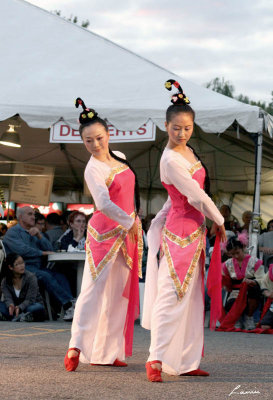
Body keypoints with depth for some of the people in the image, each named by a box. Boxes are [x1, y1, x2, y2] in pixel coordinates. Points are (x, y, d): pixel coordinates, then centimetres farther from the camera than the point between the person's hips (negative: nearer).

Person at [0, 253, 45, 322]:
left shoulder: (31, 277, -11)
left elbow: (30, 299, -19)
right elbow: (8, 298, -14)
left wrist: (20, 307, -39)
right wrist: (10, 305, -39)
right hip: (16, 308, 3)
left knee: (39, 307, -37)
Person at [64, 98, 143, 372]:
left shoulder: (118, 158, 9)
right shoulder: (93, 170, -15)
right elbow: (105, 204, -27)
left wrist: (135, 222, 20)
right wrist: (130, 222, -19)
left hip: (127, 232, 7)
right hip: (105, 232, -7)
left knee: (118, 293, 5)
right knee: (95, 287, -14)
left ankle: (107, 352, 8)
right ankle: (77, 346, -18)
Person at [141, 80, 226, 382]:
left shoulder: (188, 152, 9)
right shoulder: (170, 160, -18)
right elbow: (196, 196, -16)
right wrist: (219, 221, -4)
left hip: (194, 232, 9)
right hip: (179, 232, -9)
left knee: (192, 299, 10)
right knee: (171, 296, -10)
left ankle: (185, 362, 14)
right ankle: (156, 359, -9)